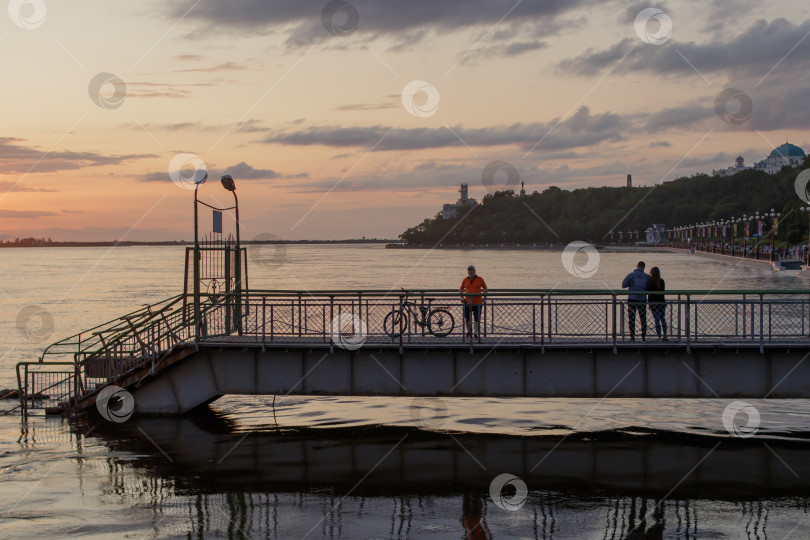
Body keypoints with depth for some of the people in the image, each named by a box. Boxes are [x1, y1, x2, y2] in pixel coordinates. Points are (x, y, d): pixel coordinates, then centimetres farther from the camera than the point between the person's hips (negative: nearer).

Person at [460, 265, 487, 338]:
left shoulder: (479, 279, 1)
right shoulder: (465, 280, 5)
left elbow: (485, 288, 11)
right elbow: (461, 289, 19)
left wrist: (484, 297, 6)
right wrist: (462, 297, 9)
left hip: (477, 302, -2)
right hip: (467, 302, 2)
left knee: (477, 319, 1)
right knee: (467, 319, 2)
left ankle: (477, 332, 12)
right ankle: (469, 331, 24)